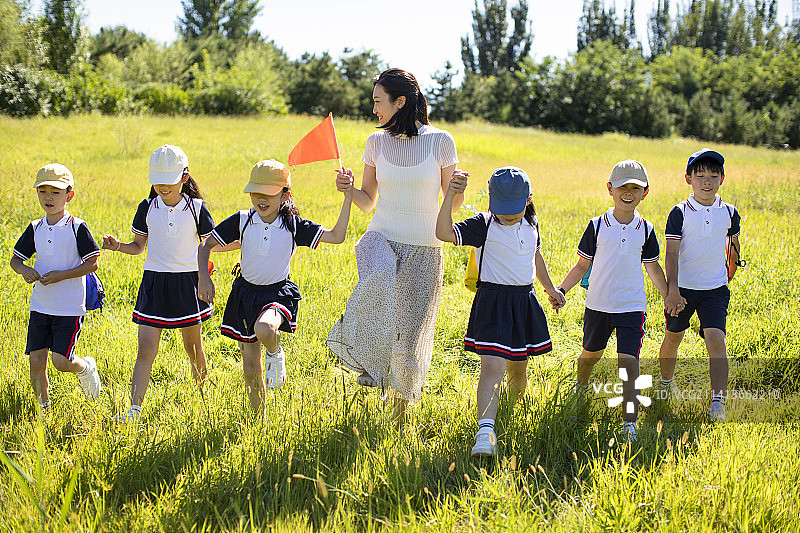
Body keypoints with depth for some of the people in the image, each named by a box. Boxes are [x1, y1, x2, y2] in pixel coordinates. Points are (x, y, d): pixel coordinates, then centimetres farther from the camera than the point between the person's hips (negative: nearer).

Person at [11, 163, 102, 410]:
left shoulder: (77, 228, -8)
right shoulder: (35, 228, 6)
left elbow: (92, 264, -9)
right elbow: (15, 259, 13)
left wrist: (61, 275, -19)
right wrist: (25, 270, -10)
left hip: (70, 308, -4)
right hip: (40, 304, 5)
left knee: (61, 361, -9)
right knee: (36, 359, 1)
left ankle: (86, 367, 24)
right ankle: (43, 407, 17)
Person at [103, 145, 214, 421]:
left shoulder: (196, 208, -2)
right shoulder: (147, 208, 1)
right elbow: (138, 246, 10)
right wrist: (117, 246, -10)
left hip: (187, 281, -1)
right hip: (154, 281, 1)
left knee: (193, 345, 12)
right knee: (146, 348, -8)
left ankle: (202, 395, 35)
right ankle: (135, 409, -11)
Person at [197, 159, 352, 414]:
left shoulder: (293, 225, -9)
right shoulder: (242, 221, -6)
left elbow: (336, 236, -13)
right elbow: (205, 246, 2)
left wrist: (348, 198, -20)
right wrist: (204, 276, -13)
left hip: (278, 293, -2)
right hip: (246, 292, 2)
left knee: (265, 329, -38)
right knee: (251, 369, 6)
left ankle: (275, 353, 0)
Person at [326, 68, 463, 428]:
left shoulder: (439, 141, -3)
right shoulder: (377, 142, 5)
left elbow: (452, 203, 3)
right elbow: (368, 202, 12)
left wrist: (459, 190, -19)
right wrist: (349, 189, -9)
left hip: (423, 250, -1)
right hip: (381, 237, 1)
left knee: (409, 340, 4)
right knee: (379, 278, -39)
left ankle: (400, 415, 26)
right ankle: (369, 360, -22)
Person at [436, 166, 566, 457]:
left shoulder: (531, 225, 7)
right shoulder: (484, 225, -10)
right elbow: (445, 233, -23)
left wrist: (551, 289, 35)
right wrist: (450, 196, -32)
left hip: (524, 300, 6)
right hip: (492, 300, -5)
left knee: (518, 369, 17)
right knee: (492, 367, -17)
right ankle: (485, 432, -23)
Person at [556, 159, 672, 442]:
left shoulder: (646, 230, 2)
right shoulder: (598, 226, -2)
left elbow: (653, 268, 13)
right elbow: (582, 265, 4)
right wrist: (561, 289, -6)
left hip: (632, 306, -1)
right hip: (598, 304, 1)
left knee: (628, 362, -12)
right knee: (590, 354, 18)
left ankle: (629, 421, -15)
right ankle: (581, 388, 50)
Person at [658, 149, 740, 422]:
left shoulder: (729, 213, -1)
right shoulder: (680, 213, -9)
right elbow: (672, 253, -14)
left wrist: (730, 274, 27)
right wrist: (672, 290, -24)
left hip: (715, 289, 1)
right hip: (682, 287, 0)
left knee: (716, 339, -16)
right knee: (673, 337, 15)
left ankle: (718, 402, -20)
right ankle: (666, 382, 43)